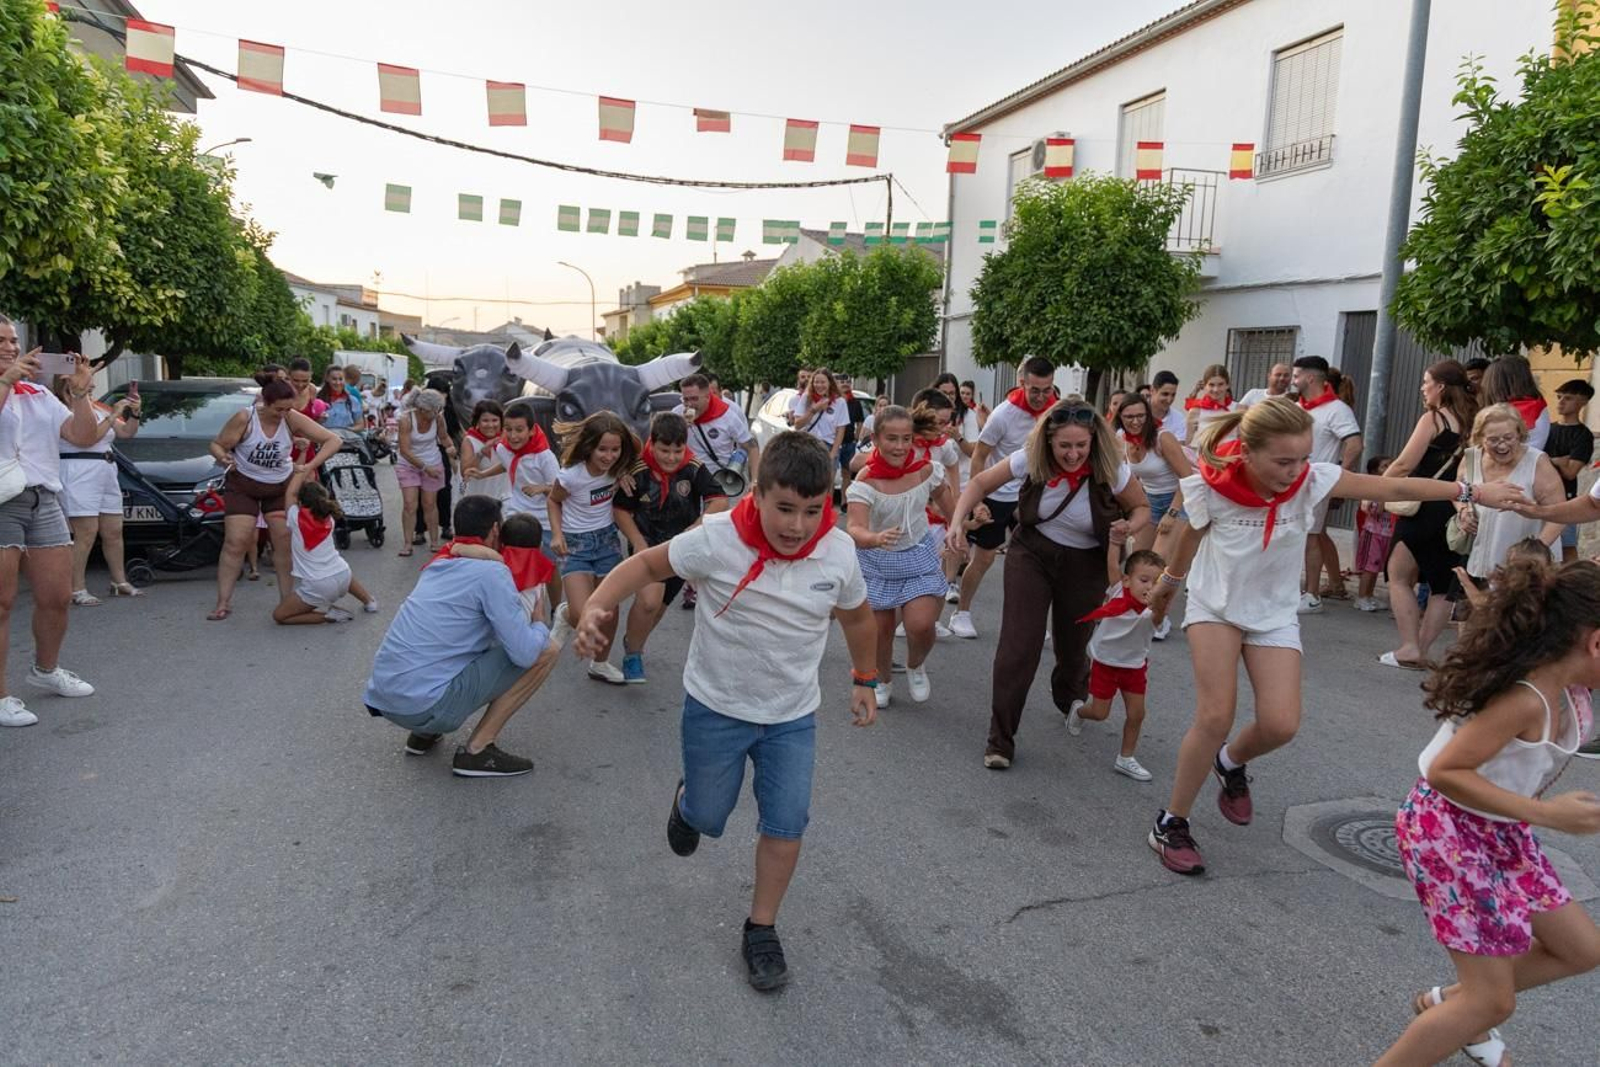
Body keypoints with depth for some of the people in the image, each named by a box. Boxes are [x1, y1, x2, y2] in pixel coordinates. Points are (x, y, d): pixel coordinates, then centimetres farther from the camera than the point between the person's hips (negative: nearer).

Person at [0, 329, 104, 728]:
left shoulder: (38, 395, 18)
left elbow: (83, 437, 11)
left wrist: (80, 394, 0)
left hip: (44, 501, 5)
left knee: (57, 598, 9)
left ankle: (45, 669, 31)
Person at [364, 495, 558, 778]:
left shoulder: (439, 563, 14)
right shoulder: (491, 571, -9)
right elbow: (525, 653, -13)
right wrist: (540, 625, 8)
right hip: (426, 705, -8)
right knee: (546, 652, -2)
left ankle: (423, 733, 21)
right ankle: (477, 751, -1)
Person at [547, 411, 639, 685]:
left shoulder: (618, 467, -14)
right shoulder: (571, 475, -25)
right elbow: (554, 500, -5)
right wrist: (557, 534, -15)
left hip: (607, 538, 4)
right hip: (575, 542, -4)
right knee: (583, 616, -17)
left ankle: (599, 663, 30)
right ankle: (564, 617, 21)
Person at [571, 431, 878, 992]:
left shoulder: (839, 552, -15)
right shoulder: (717, 540, -25)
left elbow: (858, 617, 5)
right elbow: (646, 565, -11)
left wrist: (864, 680, 12)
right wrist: (597, 605, -27)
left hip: (792, 716, 2)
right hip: (715, 708, -1)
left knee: (785, 824, 1)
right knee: (707, 818, 14)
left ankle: (762, 928, 24)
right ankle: (686, 801, 52)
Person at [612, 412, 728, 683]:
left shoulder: (694, 468, -16)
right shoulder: (638, 470, -17)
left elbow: (720, 501, -13)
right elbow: (621, 509, -6)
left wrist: (694, 530, -22)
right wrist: (639, 544, -15)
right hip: (648, 544, -2)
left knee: (658, 605, 15)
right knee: (649, 600, -24)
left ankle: (634, 641, 46)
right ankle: (632, 653, 1)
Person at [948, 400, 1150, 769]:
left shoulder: (1112, 469, -21)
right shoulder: (1032, 459, -19)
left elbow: (1142, 507, -3)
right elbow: (981, 483, -6)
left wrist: (1129, 528, -25)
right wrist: (958, 521, -21)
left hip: (1085, 565, 1)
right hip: (1031, 554, 0)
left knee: (1072, 648, 12)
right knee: (1019, 645, -11)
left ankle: (1070, 702, 50)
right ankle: (1000, 740, -1)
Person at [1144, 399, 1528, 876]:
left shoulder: (1313, 479, -21)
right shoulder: (1210, 487, -23)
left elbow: (1395, 487, -13)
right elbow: (1190, 536, -3)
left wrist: (1472, 492, -9)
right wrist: (1169, 581, 14)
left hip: (1274, 613, 2)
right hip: (1215, 605, -2)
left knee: (1280, 724, -10)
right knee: (1215, 717, -12)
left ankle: (1231, 764, 26)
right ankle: (1170, 824, 5)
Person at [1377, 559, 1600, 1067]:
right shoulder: (1525, 701, -30)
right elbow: (1445, 772, -31)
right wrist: (1546, 814, -30)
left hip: (1499, 830, 9)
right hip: (1447, 830, -9)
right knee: (1492, 999, -4)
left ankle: (1448, 1004, 35)